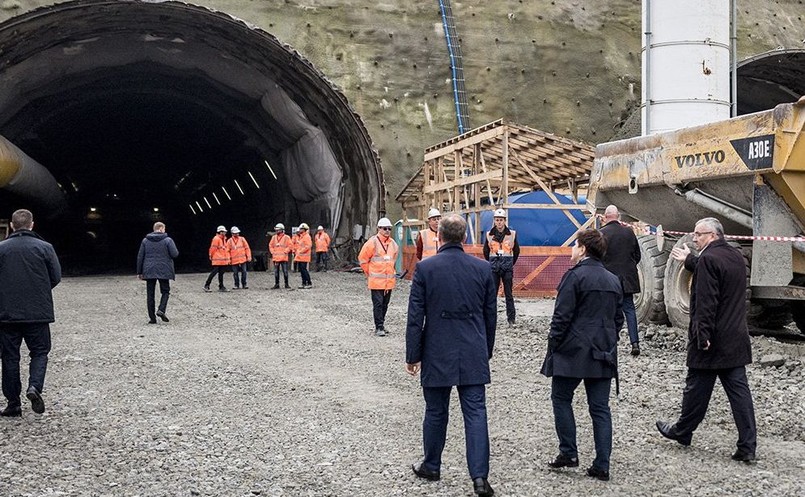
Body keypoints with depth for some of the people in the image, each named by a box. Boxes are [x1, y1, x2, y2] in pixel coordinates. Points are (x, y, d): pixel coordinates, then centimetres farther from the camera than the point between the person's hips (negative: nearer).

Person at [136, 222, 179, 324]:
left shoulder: (145, 240, 6)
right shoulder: (168, 240, -5)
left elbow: (140, 257, 6)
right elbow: (175, 254, -10)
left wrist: (139, 272, 11)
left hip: (149, 271, 3)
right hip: (164, 271, -2)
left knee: (150, 294, 6)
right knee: (165, 291, 11)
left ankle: (152, 317, 4)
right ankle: (161, 310, -12)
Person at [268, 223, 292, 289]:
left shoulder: (286, 237, -2)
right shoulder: (274, 237, 11)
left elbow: (290, 246, -3)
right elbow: (270, 245, 19)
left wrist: (285, 251, -8)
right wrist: (272, 252, 6)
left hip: (283, 258, -4)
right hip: (275, 258, 4)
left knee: (285, 271, -2)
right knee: (276, 272, 6)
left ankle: (286, 284, 7)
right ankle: (276, 284, 13)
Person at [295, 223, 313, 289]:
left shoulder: (307, 236, -11)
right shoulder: (299, 236, 18)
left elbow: (308, 246, -19)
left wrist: (301, 251, -19)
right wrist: (295, 251, 14)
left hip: (304, 256, -9)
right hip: (299, 256, 9)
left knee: (304, 269, -12)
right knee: (301, 270, 9)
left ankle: (309, 283, -7)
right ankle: (304, 283, 15)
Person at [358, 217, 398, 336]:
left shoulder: (393, 243, 8)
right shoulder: (372, 242, -10)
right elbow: (362, 259, -3)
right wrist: (369, 273, 2)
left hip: (389, 280, 6)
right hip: (376, 280, -6)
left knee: (385, 304, 12)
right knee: (378, 303, -5)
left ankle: (380, 324, 24)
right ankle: (379, 327, -1)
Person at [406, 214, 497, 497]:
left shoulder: (425, 268, -8)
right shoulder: (483, 268, 0)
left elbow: (415, 317, -7)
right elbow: (490, 316, 7)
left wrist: (412, 355, 1)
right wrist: (486, 351, 19)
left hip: (437, 354, -1)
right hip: (474, 356, 1)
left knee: (436, 412, 13)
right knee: (476, 413, 1)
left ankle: (431, 466, 29)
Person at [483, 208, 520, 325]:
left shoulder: (512, 234, 2)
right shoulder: (489, 235, 4)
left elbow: (516, 251, 13)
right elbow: (486, 251, 16)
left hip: (507, 267, -1)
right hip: (494, 267, 1)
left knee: (508, 294, 1)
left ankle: (511, 318, 6)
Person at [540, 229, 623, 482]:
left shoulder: (575, 275, -10)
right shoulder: (614, 280, 12)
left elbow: (562, 316, -13)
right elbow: (618, 318, 15)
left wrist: (553, 345, -6)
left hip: (574, 351, -6)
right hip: (604, 353, 6)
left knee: (561, 398, 10)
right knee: (600, 407, 6)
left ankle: (568, 452, 7)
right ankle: (602, 465, 6)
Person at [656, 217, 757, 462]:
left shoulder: (708, 259, -17)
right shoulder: (736, 256, 9)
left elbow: (706, 302, -22)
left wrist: (703, 336, -21)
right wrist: (689, 260, 34)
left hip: (712, 340, -7)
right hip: (736, 339, 8)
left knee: (697, 388, 9)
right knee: (739, 390, 5)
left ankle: (682, 431, 26)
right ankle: (747, 446, 4)